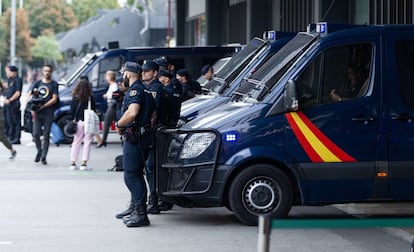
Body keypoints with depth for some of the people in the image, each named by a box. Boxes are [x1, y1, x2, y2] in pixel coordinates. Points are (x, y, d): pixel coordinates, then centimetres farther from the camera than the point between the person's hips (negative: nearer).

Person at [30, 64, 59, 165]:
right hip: (38, 114, 3)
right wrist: (33, 109, 1)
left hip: (48, 114, -3)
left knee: (46, 136, 0)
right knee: (35, 134, -5)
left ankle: (43, 157, 6)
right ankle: (39, 151, 19)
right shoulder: (38, 83, 12)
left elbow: (54, 99, -5)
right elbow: (32, 96, 14)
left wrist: (42, 106, -12)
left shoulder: (54, 84, 2)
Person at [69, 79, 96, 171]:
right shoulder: (90, 98, -5)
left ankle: (73, 163, 11)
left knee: (76, 142, 11)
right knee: (87, 143, 1)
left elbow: (72, 111, 2)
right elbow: (93, 110, -3)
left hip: (78, 122, 3)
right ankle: (84, 164, -4)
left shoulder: (75, 98, 1)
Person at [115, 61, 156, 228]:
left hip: (134, 138, -10)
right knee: (136, 174, 20)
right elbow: (154, 115, 24)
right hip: (143, 137, 10)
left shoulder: (135, 90, -13)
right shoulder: (145, 91, 19)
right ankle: (135, 208, 31)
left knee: (131, 176, -10)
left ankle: (141, 214, -14)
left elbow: (132, 113, -28)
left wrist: (119, 124, -14)